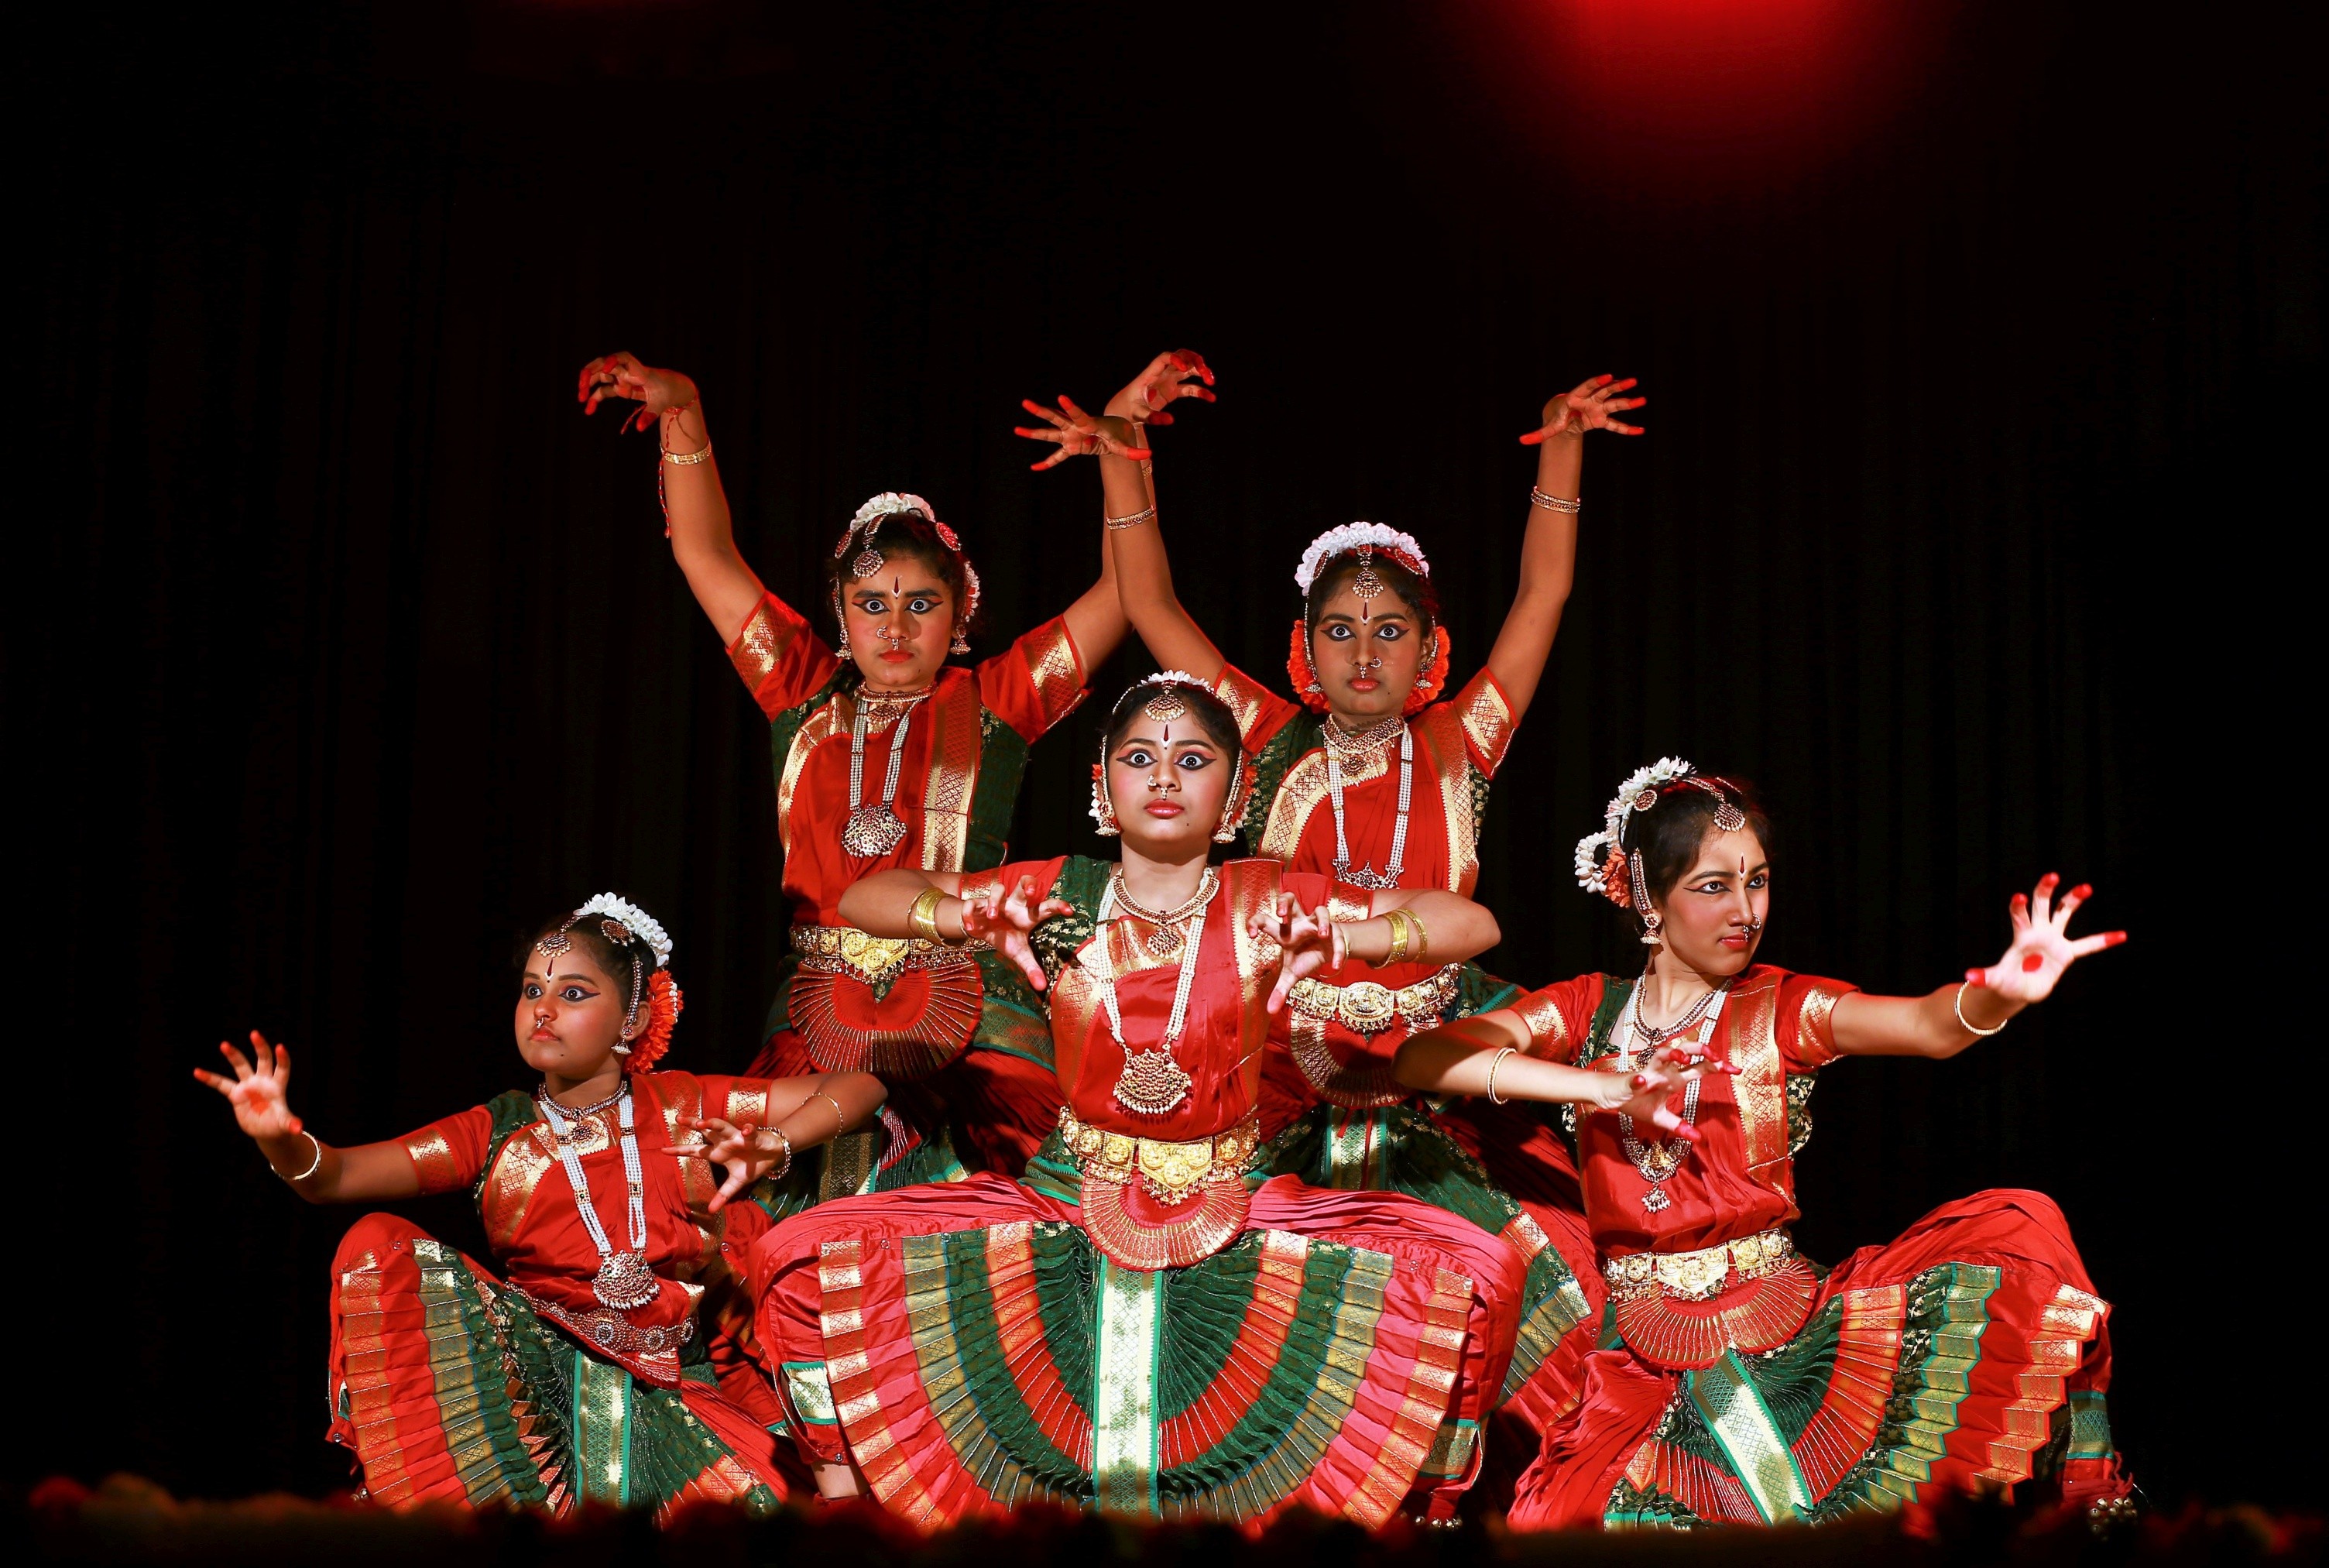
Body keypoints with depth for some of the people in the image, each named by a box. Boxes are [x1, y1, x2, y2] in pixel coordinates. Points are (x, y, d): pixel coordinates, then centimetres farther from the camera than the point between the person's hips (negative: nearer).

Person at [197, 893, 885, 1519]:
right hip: (539, 1365, 1)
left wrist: (771, 1146, -7)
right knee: (378, 1244, -19)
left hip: (683, 1379, -1)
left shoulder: (681, 1106, 14)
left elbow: (859, 1088, 13)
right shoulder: (495, 1133, 14)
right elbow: (334, 1176, 2)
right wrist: (280, 1137, -22)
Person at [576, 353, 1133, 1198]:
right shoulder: (808, 698, 15)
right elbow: (708, 557, 14)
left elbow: (1124, 590, 4)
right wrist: (683, 413, 6)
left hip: (968, 1034, -2)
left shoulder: (991, 705, 9)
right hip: (817, 1027, 2)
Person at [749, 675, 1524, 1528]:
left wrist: (1340, 938, -19)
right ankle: (844, 1498, 8)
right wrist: (967, 916, -14)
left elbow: (1474, 923, -3)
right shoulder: (1061, 895, 2)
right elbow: (860, 898, 5)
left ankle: (1424, 1518, 3)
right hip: (1069, 1200, 1)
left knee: (1478, 1273, -22)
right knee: (800, 1258, -14)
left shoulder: (1263, 904, -1)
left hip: (1233, 1216, -1)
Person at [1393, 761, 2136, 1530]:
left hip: (1781, 1316, 0)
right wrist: (1598, 1086, -16)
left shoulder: (1783, 1008, 3)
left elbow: (1928, 1024, -17)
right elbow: (1422, 1058, -7)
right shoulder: (1590, 1010, 7)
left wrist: (2000, 994, -42)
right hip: (1635, 1340, 0)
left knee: (2018, 1232, -19)